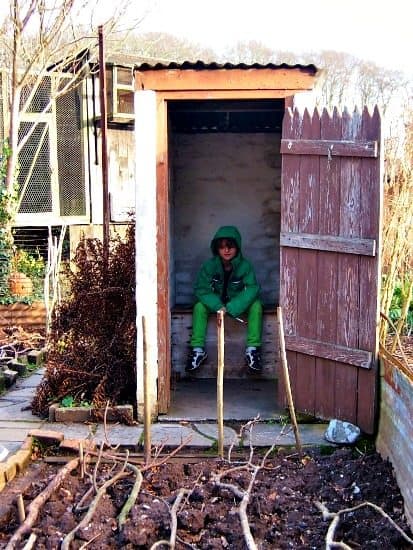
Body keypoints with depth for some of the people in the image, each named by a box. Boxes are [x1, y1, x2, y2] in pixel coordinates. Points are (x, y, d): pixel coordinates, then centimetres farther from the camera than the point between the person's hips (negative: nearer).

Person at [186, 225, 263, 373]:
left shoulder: (245, 265, -17)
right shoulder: (209, 265, -15)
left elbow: (252, 288, -24)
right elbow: (201, 289, -16)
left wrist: (231, 308, -36)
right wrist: (218, 306, -31)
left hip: (238, 304, -1)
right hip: (216, 303, 1)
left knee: (256, 305, -27)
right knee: (199, 307, -25)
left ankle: (252, 349, -23)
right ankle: (198, 349, -21)